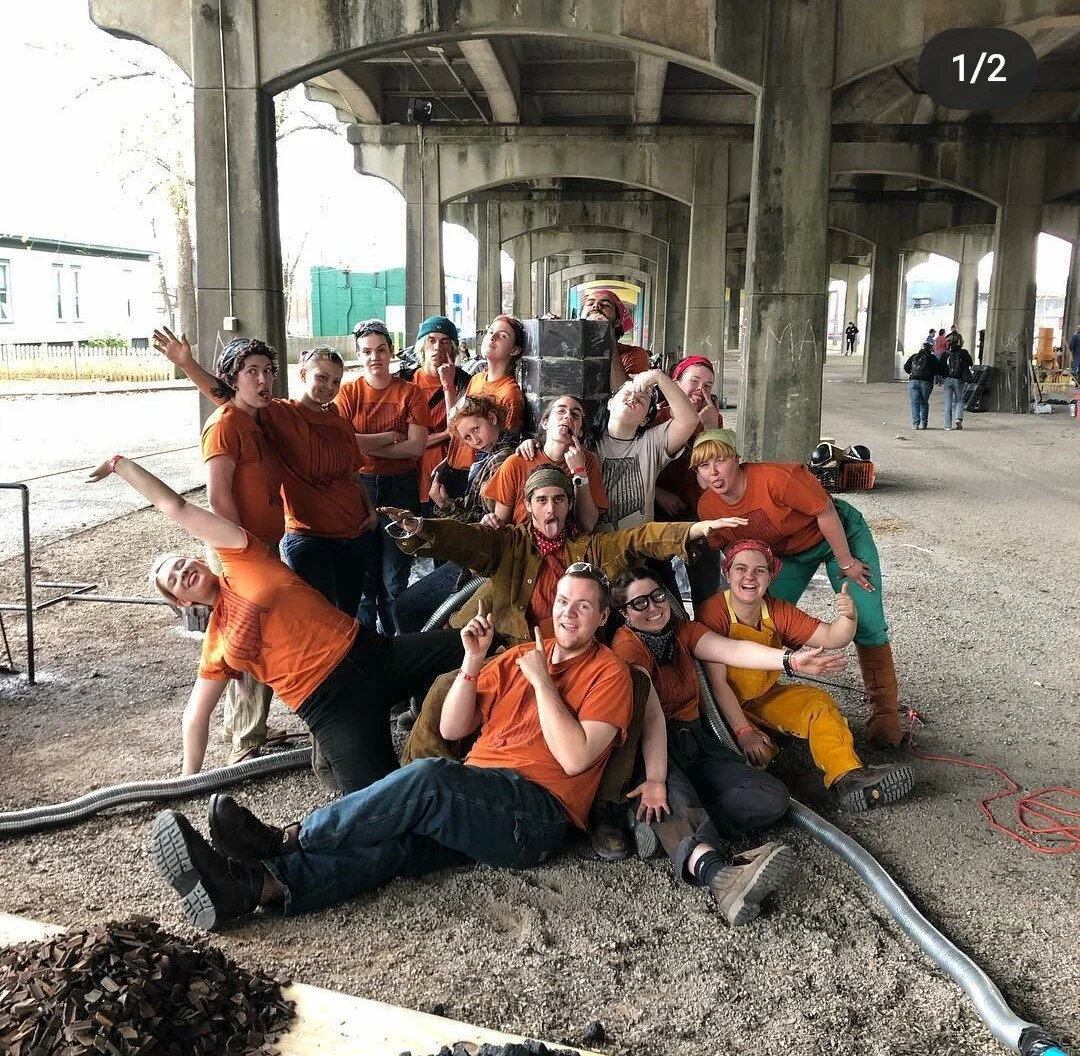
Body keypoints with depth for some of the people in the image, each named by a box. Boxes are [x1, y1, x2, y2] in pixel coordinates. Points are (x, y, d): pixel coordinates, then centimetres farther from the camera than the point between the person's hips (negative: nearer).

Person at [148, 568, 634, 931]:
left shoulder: (608, 673, 5)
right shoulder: (520, 656, 22)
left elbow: (575, 758, -11)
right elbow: (452, 729, 15)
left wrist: (541, 680, -10)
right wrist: (472, 662, 1)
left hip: (536, 812, -5)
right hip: (474, 799, 5)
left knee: (426, 778, -33)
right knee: (393, 840, -26)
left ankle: (286, 839, -25)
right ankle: (250, 883, -47)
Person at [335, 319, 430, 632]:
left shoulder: (410, 393, 2)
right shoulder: (347, 393, 3)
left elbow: (417, 446, -10)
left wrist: (366, 446, -11)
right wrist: (390, 436, -9)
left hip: (401, 488, -1)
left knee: (395, 578, 5)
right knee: (362, 572, 8)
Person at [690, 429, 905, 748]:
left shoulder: (775, 477, -36)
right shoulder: (708, 507, -17)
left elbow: (826, 512, -25)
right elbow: (733, 553, 0)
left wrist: (846, 563, -16)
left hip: (840, 535, -5)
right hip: (789, 554, 5)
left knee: (868, 625, -9)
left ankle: (885, 712, 6)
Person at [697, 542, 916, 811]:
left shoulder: (777, 612, -2)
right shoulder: (714, 613, -22)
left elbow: (831, 638, -6)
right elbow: (717, 682, -24)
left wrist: (848, 616, -28)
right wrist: (743, 732, -28)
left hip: (765, 698, 6)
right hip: (724, 707, -6)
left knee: (819, 703, -17)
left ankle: (848, 779, -28)